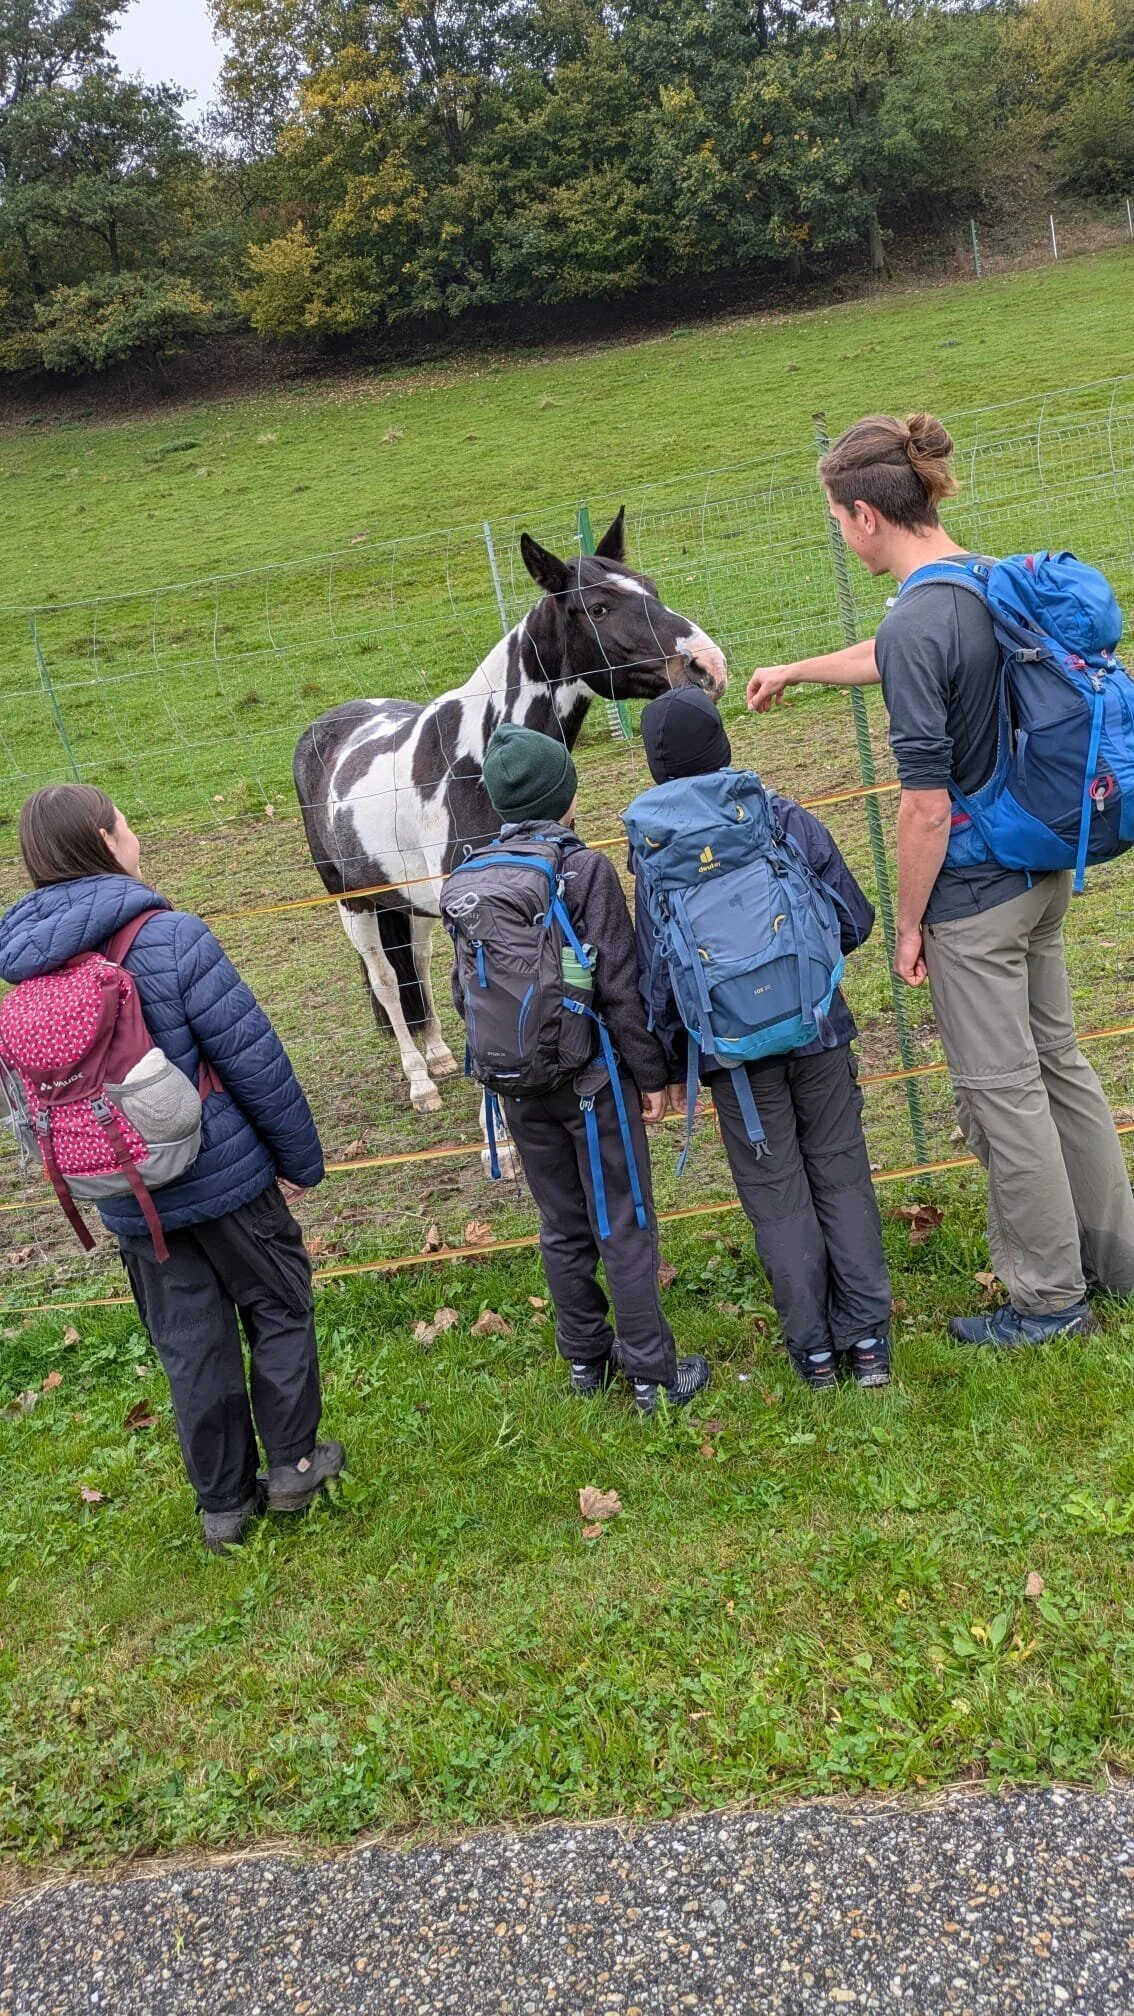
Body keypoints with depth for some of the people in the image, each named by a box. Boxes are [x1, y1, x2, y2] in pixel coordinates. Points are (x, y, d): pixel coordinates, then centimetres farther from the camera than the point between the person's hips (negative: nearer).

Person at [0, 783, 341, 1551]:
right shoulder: (168, 936, -20)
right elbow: (253, 1057, -18)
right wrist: (301, 1155, -6)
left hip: (130, 1201, 5)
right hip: (226, 1177, -5)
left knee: (191, 1349, 17)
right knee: (279, 1310, 18)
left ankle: (225, 1503, 28)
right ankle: (294, 1463, 27)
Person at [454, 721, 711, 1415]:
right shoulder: (586, 869, -14)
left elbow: (464, 991, 6)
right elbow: (620, 987, -15)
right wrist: (651, 1072, -6)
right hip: (591, 1077, -5)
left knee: (564, 1227, 18)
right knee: (625, 1227, 6)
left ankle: (585, 1358, 31)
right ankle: (654, 1373, 14)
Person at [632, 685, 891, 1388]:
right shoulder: (791, 821, -7)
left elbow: (657, 976, -4)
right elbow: (855, 921, -2)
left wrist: (673, 1067, 7)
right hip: (819, 1034, 1)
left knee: (777, 1193, 11)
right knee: (842, 1174, 13)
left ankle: (814, 1347, 19)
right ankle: (867, 1336, 18)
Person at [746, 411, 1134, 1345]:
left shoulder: (918, 623, -23)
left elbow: (927, 807, -23)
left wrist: (909, 923, -11)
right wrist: (793, 670, 37)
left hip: (972, 892, -9)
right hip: (1042, 871, 9)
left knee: (1003, 1092, 5)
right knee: (1058, 1061, 21)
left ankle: (1051, 1297, 21)